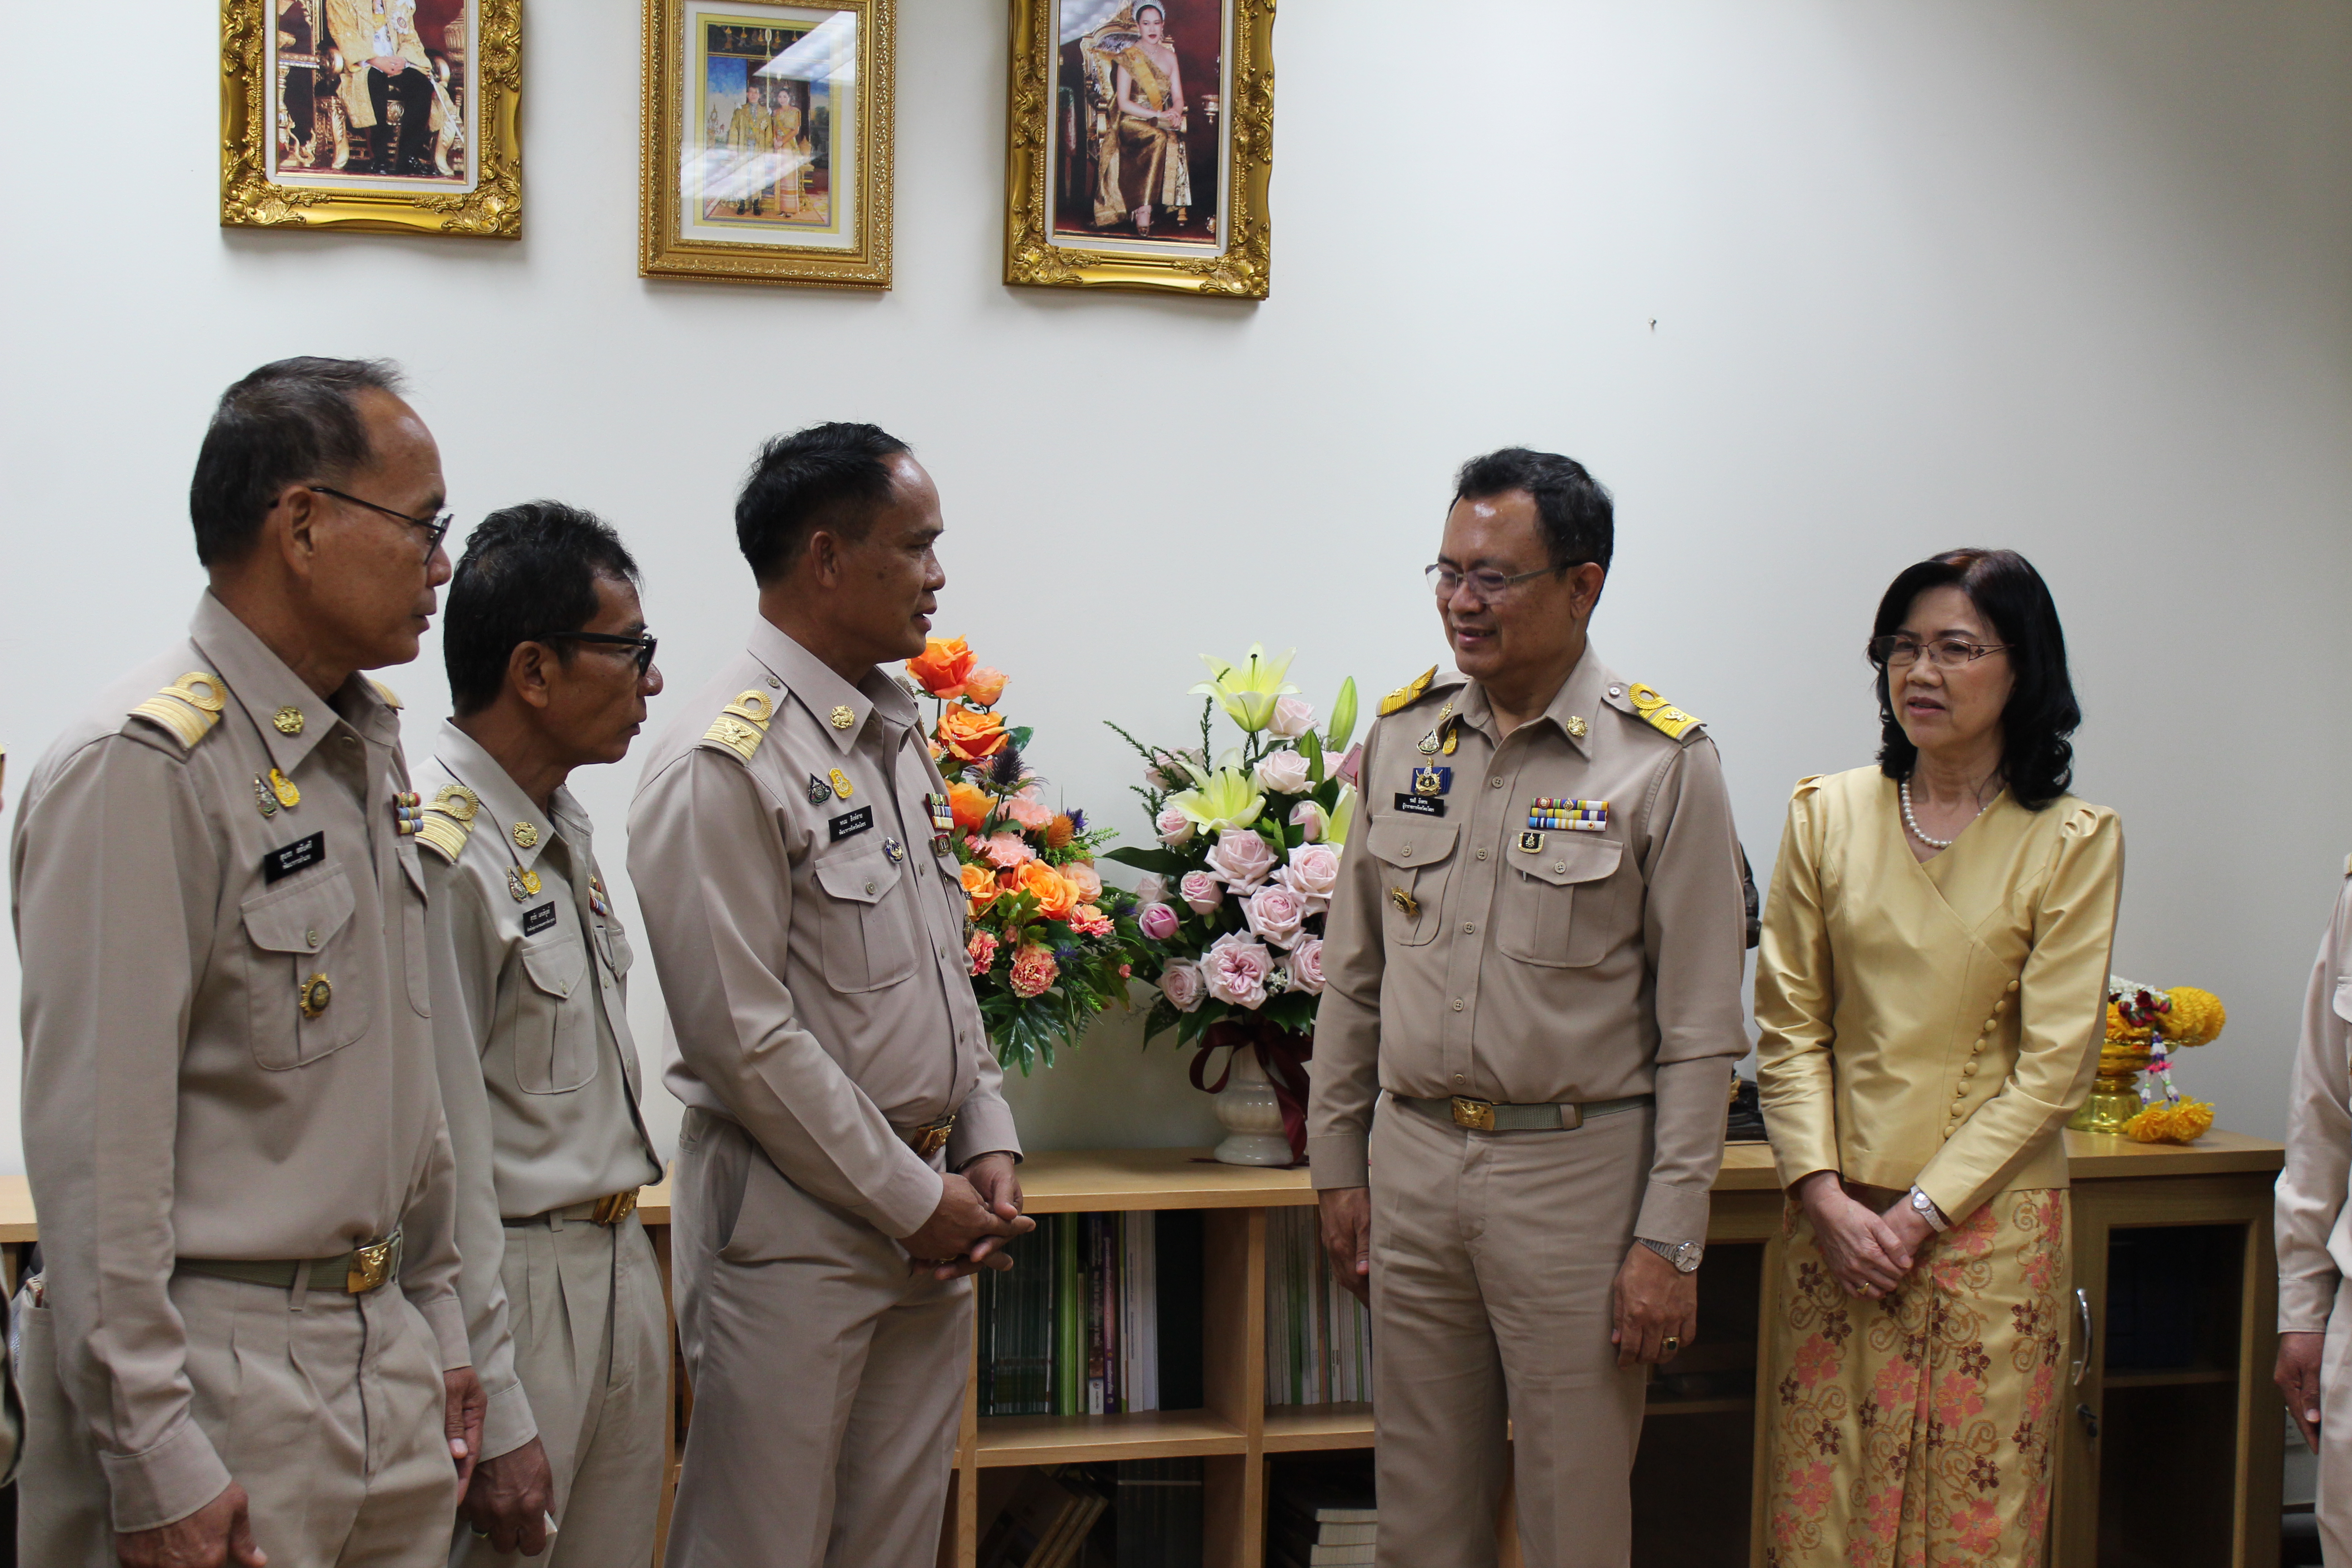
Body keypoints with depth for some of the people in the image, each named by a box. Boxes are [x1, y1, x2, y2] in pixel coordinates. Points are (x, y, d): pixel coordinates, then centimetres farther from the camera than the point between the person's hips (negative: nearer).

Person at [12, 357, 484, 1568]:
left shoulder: (369, 750, 12)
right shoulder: (140, 769, -15)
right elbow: (96, 1141, -18)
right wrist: (154, 1464, -19)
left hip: (381, 1360, 8)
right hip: (213, 1374, -8)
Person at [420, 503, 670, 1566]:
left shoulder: (566, 831, 12)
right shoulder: (439, 853, -19)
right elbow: (443, 1161, -20)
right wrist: (494, 1421, -19)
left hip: (619, 1271, 9)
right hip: (514, 1292, -9)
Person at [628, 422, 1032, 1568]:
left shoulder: (899, 733, 13)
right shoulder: (727, 763, -16)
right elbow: (745, 1036, -18)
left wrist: (987, 1148, 7)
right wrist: (913, 1200, -12)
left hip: (931, 1212, 8)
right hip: (794, 1225, -8)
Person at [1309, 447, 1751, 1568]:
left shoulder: (1662, 762, -8)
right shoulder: (1403, 734, 6)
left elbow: (1699, 1030, -7)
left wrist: (1670, 1238, -10)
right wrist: (1337, 1163, 12)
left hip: (1577, 1172, -4)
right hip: (1411, 1157, 4)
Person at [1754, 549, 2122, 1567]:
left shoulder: (2072, 843, -3)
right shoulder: (1827, 815, 5)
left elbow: (2052, 1069, -5)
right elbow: (1788, 1025, 5)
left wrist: (1918, 1214, -10)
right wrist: (1828, 1201, -6)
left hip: (1988, 1223, -2)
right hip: (1836, 1219, 3)